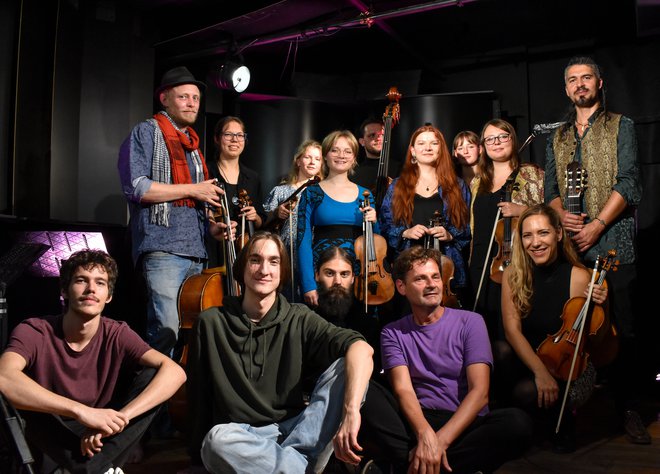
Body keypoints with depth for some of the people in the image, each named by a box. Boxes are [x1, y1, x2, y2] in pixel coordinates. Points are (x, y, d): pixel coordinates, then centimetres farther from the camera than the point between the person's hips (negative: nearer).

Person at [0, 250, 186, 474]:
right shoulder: (33, 332, -15)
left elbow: (174, 372, -23)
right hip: (47, 447, -1)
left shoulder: (116, 335, -10)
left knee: (152, 376, -17)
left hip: (100, 437, 1)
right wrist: (81, 411, -46)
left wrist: (119, 418, -36)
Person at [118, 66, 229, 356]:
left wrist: (211, 227, 10)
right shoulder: (147, 132, 1)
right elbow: (135, 187, -13)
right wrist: (192, 190, -9)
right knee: (166, 330, -18)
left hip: (196, 253, 8)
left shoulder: (192, 144, 24)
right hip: (163, 249, -8)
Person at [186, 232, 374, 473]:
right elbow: (198, 397, 5)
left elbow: (361, 348, -19)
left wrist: (350, 411, -33)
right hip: (242, 436, 0)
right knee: (219, 440, -36)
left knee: (346, 366, -18)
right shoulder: (211, 323, 0)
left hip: (295, 431, 1)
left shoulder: (299, 320, -2)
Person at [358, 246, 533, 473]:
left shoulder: (470, 322, 4)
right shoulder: (393, 333, 9)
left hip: (464, 424, 1)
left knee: (518, 422, -32)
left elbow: (480, 391, -7)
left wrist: (441, 439, -22)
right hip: (416, 421, 0)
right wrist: (426, 434, -28)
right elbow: (403, 389, -6)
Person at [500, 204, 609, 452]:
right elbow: (512, 330, -12)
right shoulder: (512, 275, -5)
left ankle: (563, 420, 7)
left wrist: (598, 309, -25)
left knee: (528, 393, -31)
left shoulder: (578, 276, -11)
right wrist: (540, 371, -26)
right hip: (525, 362, 2)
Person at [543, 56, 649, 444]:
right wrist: (561, 213, -5)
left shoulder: (621, 126, 6)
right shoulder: (558, 138, 19)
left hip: (613, 244, -3)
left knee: (623, 329, -1)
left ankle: (629, 408, 10)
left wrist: (596, 225, -13)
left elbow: (629, 184, -4)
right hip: (570, 247, 3)